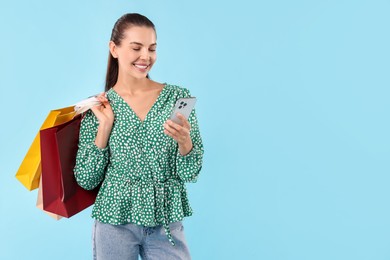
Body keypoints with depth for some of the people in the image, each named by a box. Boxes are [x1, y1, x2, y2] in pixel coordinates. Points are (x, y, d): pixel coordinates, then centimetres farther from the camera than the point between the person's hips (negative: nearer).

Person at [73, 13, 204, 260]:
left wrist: (184, 140, -22)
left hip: (167, 223, 0)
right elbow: (86, 180, -3)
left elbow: (190, 174, -4)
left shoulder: (178, 97, -3)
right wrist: (105, 127, -12)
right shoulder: (98, 107, -2)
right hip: (115, 222, 0)